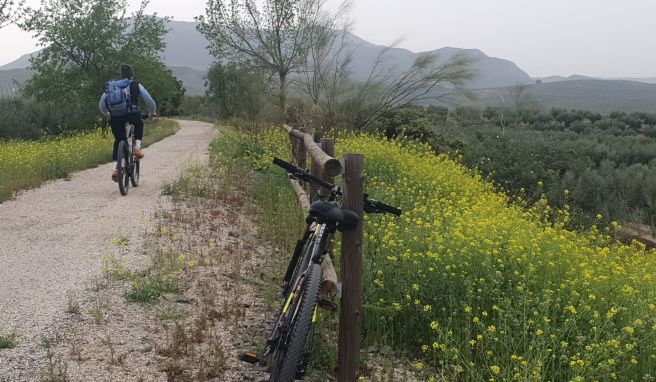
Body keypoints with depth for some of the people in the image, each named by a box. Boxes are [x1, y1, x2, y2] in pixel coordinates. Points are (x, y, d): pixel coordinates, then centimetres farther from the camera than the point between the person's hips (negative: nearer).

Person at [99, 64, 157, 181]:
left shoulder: (110, 86, 23)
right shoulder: (136, 85, 15)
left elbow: (101, 104, 22)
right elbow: (150, 101, 13)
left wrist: (107, 115, 39)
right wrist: (152, 112, 31)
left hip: (115, 118, 3)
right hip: (132, 115, -2)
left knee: (118, 141, 18)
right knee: (139, 125, 32)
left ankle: (115, 169, 6)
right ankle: (137, 146, 11)